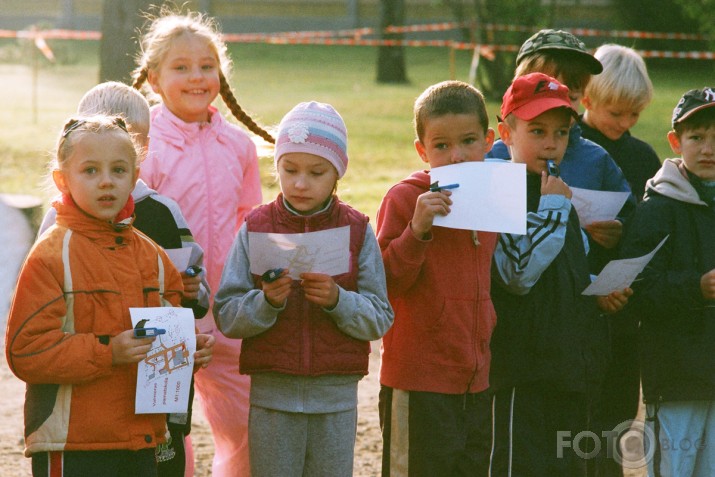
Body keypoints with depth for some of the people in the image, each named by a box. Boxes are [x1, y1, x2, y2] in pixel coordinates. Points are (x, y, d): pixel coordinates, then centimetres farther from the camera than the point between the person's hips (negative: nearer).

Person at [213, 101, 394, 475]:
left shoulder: (357, 231, 1)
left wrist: (337, 299, -19)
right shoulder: (256, 228, 0)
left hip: (336, 397, 0)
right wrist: (266, 300, -22)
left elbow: (380, 318, -3)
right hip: (272, 394, 0)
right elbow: (226, 316, -4)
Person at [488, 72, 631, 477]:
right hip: (522, 370, -8)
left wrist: (598, 291, 7)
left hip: (572, 363, 8)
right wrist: (551, 209, -18)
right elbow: (518, 275, -22)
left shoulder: (563, 198, 16)